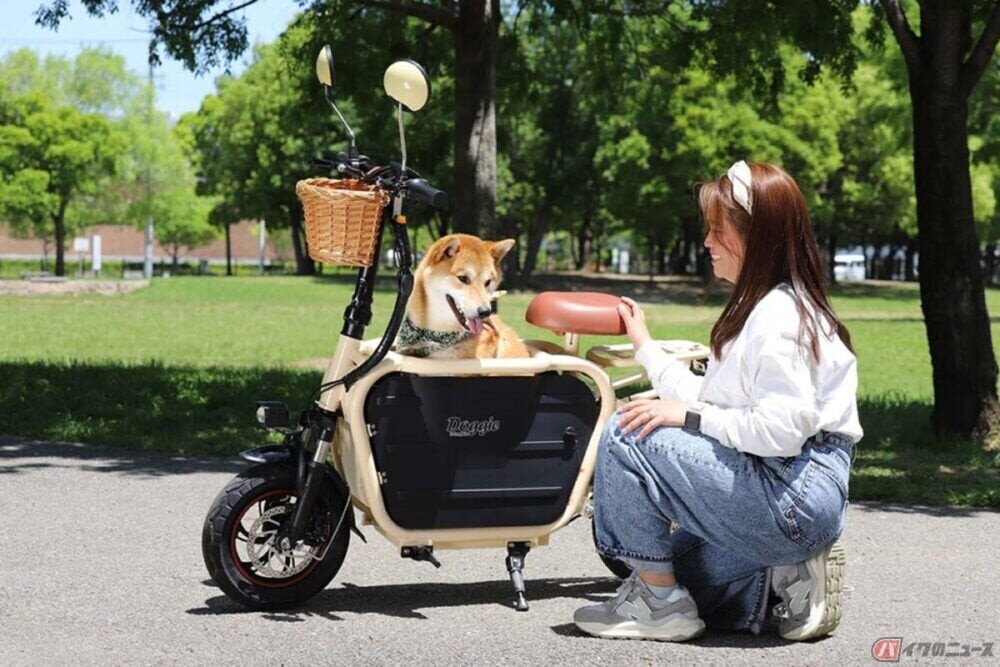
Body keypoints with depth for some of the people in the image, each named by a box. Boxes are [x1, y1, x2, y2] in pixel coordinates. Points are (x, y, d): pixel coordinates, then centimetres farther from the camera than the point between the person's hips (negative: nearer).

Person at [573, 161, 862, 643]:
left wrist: (689, 415, -18)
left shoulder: (777, 316, -16)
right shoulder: (763, 307, 16)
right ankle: (788, 578, 9)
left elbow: (783, 429, -25)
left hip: (792, 499, -11)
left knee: (626, 438, -15)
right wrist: (644, 346, 24)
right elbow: (710, 402, 16)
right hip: (796, 499, 11)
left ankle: (661, 606, -10)